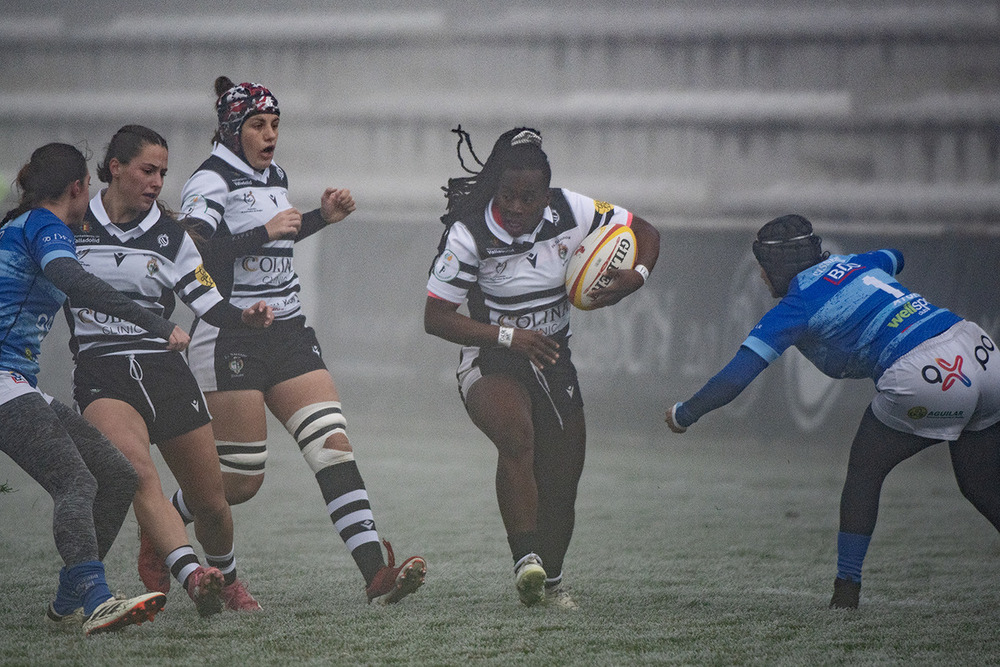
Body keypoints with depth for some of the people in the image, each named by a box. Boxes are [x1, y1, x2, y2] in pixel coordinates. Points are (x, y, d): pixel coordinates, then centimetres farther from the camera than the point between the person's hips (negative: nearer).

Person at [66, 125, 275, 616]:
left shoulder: (168, 235, 7)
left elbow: (208, 303, 2)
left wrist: (245, 318, -15)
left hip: (164, 369, 3)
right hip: (100, 373, -3)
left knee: (211, 504, 5)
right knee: (138, 472, -31)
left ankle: (227, 579, 34)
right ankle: (192, 576, -46)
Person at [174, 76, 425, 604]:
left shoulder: (274, 176, 15)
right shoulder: (211, 181, -9)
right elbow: (191, 252, -23)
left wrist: (322, 217, 18)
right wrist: (264, 231, -26)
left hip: (287, 333, 7)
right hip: (229, 338, -7)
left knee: (333, 443, -9)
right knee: (241, 479, -3)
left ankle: (375, 574, -18)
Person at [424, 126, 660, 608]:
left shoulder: (570, 213, -8)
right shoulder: (469, 234, -17)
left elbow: (645, 233, 3)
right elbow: (435, 318, -15)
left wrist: (635, 276, -20)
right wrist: (508, 337, -24)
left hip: (553, 361, 5)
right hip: (491, 363, -4)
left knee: (563, 479, 7)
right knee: (517, 436, -34)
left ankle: (551, 580, 30)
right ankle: (526, 559, -40)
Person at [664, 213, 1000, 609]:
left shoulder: (795, 306, 2)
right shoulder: (854, 263, 22)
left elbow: (735, 378, -2)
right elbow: (893, 258, 47)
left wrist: (682, 415, 11)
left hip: (923, 376, -7)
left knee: (864, 471, 15)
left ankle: (847, 588, 14)